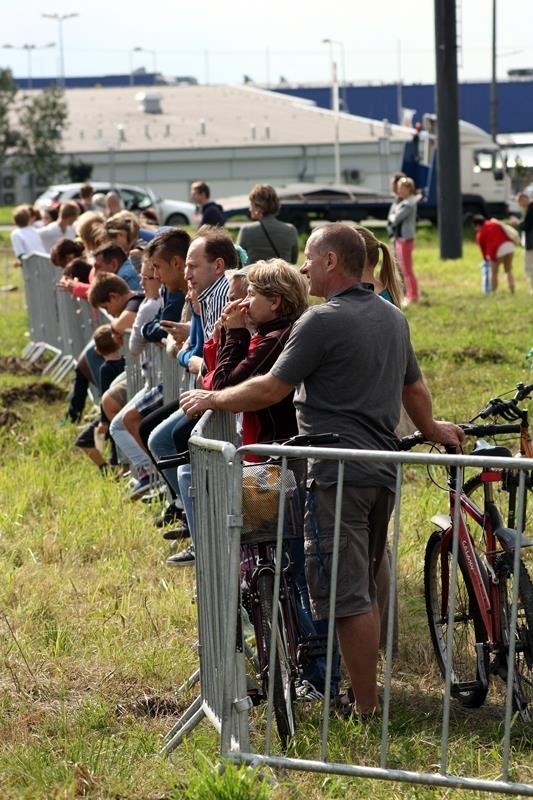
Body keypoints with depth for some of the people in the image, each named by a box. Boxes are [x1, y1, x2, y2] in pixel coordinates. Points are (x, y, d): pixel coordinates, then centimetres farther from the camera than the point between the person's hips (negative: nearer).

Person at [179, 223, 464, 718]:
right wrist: (431, 431, 45)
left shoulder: (323, 321, -12)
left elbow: (270, 389, -12)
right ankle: (367, 690, 24)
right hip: (384, 470, 9)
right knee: (365, 591, 18)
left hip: (338, 476, -9)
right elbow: (414, 388, 27)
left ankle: (365, 709, -3)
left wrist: (212, 400, 1)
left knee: (345, 596, -5)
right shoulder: (393, 317, 14)